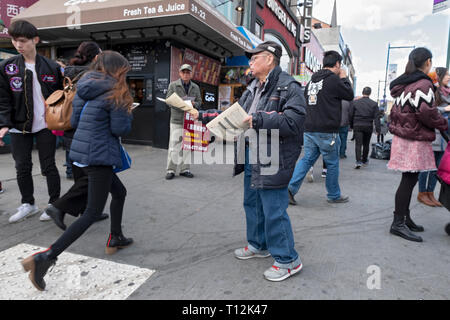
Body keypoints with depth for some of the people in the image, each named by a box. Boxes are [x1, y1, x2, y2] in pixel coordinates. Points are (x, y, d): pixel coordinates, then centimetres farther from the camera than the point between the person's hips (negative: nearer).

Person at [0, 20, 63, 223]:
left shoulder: (51, 67, 0)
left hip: (45, 125, -2)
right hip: (19, 126, 2)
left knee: (48, 165, 4)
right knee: (22, 167, 9)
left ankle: (55, 204, 18)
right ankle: (28, 204, 27)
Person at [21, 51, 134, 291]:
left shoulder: (83, 89, 10)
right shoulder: (115, 93, -13)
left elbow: (74, 121, 13)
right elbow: (120, 129, -13)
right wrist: (127, 113, 5)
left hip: (81, 152, 9)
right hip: (99, 156, -9)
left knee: (120, 192, 24)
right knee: (93, 213, -2)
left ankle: (115, 239, 35)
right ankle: (45, 257, -7)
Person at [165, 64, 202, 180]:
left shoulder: (195, 87, 13)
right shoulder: (173, 85, 4)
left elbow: (199, 103, 12)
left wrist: (193, 103, -11)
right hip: (176, 120, -3)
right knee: (174, 145, -5)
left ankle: (185, 169, 16)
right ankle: (171, 170, 4)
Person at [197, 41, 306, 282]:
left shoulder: (289, 87, -12)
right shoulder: (252, 89, 16)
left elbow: (293, 121, -24)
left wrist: (259, 120, -26)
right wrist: (208, 116, 14)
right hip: (251, 156, 10)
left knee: (274, 210, -4)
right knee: (252, 203, 20)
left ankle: (288, 260, 15)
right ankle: (258, 245, 40)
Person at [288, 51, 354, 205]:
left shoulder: (312, 80, 13)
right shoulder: (333, 79, -10)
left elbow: (305, 101, 20)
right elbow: (350, 95, 1)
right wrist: (344, 78, 12)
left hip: (309, 129, 7)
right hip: (327, 131, -6)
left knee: (307, 159, 11)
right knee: (332, 163, 8)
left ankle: (291, 188, -1)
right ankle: (334, 195, 21)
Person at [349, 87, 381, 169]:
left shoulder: (355, 102, 1)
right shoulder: (374, 104, 0)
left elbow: (351, 115, 3)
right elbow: (376, 118, -3)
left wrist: (351, 125, 14)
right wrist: (378, 129, -2)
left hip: (357, 126, -1)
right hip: (368, 127, 1)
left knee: (358, 144, -4)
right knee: (366, 144, 15)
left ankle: (358, 161, -19)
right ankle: (364, 160, 29)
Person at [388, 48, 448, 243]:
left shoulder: (403, 84, 16)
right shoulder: (423, 84, -13)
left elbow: (396, 111, 19)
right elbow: (426, 113, -19)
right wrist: (444, 124, -5)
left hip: (403, 135, 9)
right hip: (415, 139, -9)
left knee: (409, 179, 14)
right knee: (409, 180, -5)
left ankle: (404, 219, 22)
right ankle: (398, 223, 1)